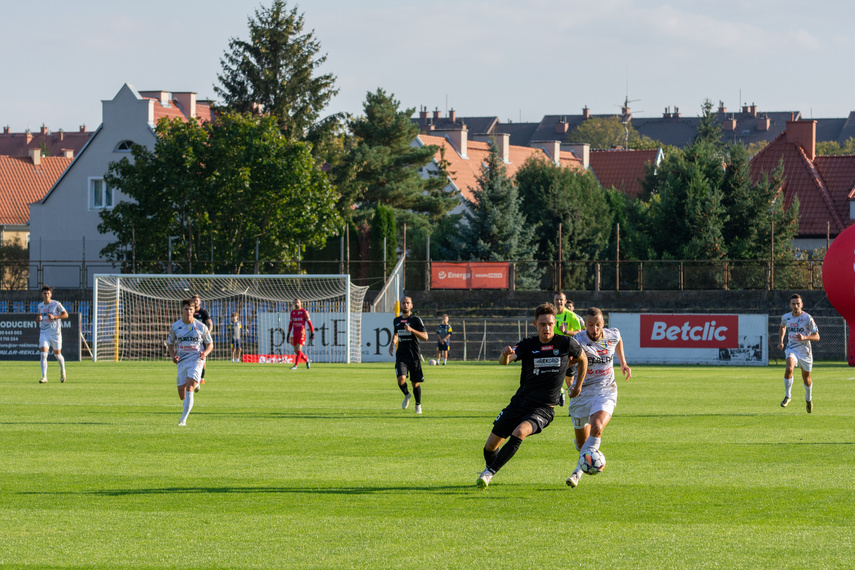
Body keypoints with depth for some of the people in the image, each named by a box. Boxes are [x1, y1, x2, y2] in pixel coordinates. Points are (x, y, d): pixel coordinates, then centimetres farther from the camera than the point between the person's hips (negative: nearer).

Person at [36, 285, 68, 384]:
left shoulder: (56, 304, -5)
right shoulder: (40, 306, 8)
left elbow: (66, 315, -5)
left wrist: (54, 317, -19)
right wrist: (38, 319, -2)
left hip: (55, 333, -2)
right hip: (44, 333, 2)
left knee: (57, 354, 11)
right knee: (43, 354, -15)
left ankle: (62, 371, 40)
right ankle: (44, 377, -17)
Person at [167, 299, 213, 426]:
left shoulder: (201, 327, 1)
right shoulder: (175, 327, 5)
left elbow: (210, 344, 10)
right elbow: (170, 343, 16)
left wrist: (205, 353, -12)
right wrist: (173, 356, -4)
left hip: (196, 360, -3)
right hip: (182, 362, 3)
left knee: (189, 388, -21)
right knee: (182, 395, 4)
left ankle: (183, 419, -20)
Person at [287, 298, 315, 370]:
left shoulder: (304, 312, -5)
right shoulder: (292, 312, 11)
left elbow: (309, 322, -3)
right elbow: (290, 323, 18)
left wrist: (312, 333, -5)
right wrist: (288, 334, 15)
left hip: (301, 333, -6)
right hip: (295, 334, 6)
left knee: (298, 349, -15)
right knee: (296, 351, 6)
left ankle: (295, 365, -15)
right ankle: (307, 360, 26)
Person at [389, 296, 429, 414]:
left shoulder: (416, 320, -4)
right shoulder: (396, 320, 11)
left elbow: (425, 337, -11)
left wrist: (411, 330, -24)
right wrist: (392, 343, 11)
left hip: (414, 356, -2)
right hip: (401, 356, 2)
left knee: (415, 383, 4)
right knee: (401, 379, -18)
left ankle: (418, 405, 27)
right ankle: (406, 395, 13)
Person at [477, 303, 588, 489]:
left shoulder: (566, 344, -3)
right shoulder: (528, 345, -2)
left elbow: (582, 359, 18)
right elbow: (504, 361, -19)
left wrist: (578, 386, 21)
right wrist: (505, 355, -43)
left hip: (543, 408, -3)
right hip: (520, 402, 3)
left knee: (520, 432, -32)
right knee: (491, 444, 4)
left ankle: (490, 472, -24)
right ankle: (490, 467, 38)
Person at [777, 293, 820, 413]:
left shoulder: (807, 318, -12)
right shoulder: (786, 317, -1)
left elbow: (817, 336, -12)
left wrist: (805, 337, -29)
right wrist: (780, 340, 13)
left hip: (805, 351, -1)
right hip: (791, 349, 1)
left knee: (806, 378, 12)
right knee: (789, 368, -28)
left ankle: (809, 399, 41)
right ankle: (787, 396, -14)